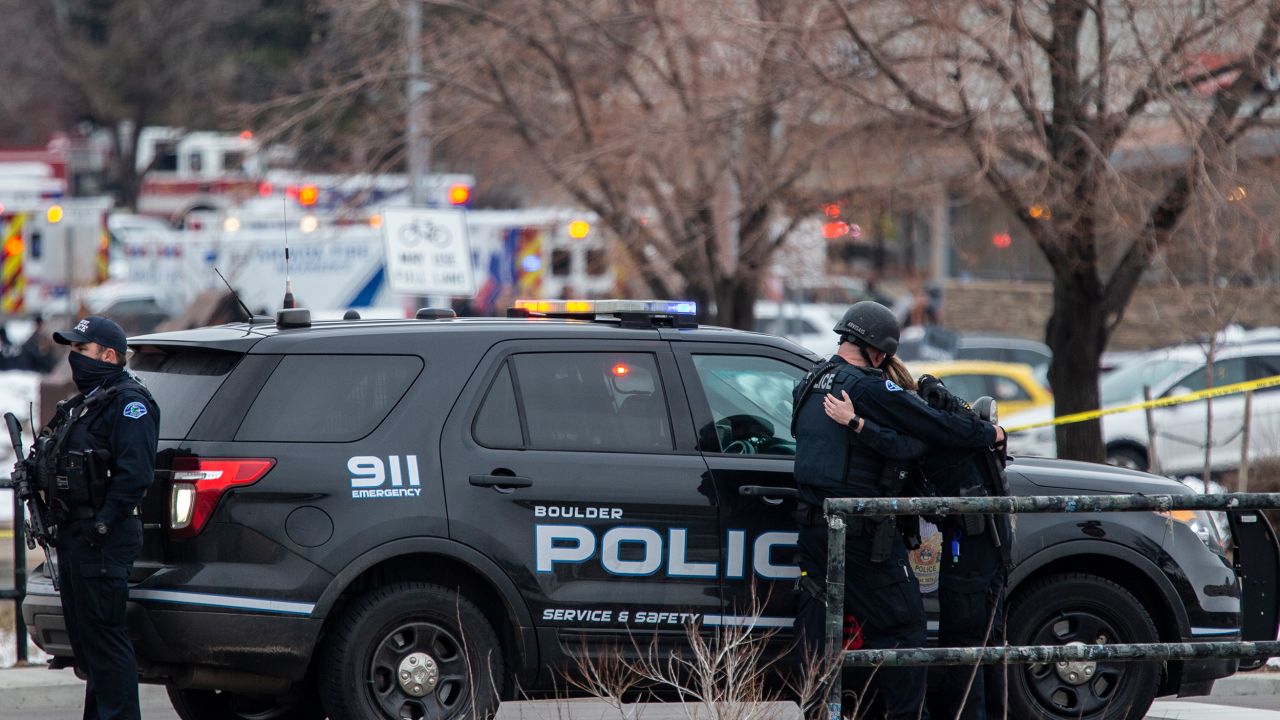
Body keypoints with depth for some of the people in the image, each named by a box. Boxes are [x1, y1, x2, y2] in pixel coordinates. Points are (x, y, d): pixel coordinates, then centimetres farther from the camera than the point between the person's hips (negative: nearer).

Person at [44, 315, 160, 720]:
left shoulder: (128, 403, -11)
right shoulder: (84, 404, 21)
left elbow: (135, 473, -21)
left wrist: (103, 524, -23)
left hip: (103, 544, -10)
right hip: (75, 536, 10)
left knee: (104, 637, -10)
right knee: (84, 639, 13)